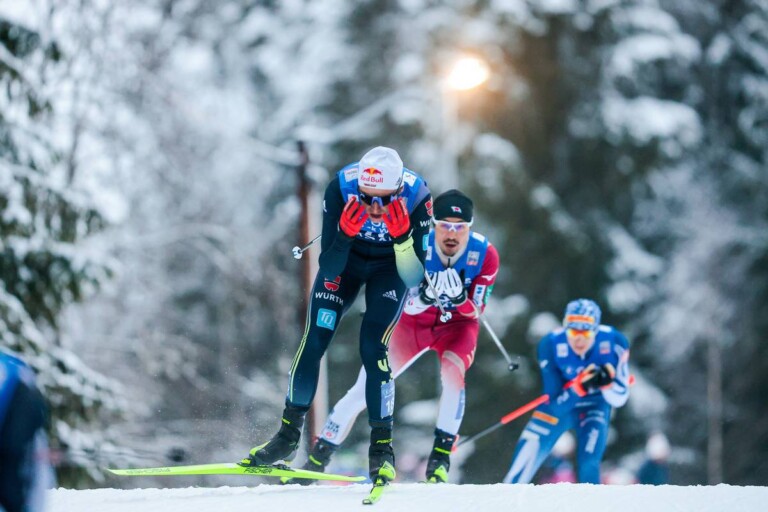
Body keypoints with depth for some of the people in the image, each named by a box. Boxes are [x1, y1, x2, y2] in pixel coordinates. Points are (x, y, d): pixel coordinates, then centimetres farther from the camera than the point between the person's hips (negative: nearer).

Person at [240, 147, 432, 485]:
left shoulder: (416, 196, -34)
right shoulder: (341, 189, -33)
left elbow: (414, 279, -30)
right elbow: (329, 269, -27)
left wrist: (402, 236, -47)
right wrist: (345, 233, -46)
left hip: (389, 265, -1)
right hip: (346, 257, 1)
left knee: (372, 348, -17)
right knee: (314, 342, -8)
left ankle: (382, 448, -7)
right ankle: (289, 435, 7)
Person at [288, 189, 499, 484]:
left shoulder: (484, 254, -24)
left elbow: (475, 311, -21)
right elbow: (402, 304, -23)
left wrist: (459, 297, -43)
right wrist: (422, 297, -45)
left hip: (458, 324, -1)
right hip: (413, 320, 1)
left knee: (452, 372, -33)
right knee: (368, 385, -7)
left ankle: (441, 457, -23)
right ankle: (317, 459, 4)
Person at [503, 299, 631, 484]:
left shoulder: (614, 342, -25)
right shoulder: (550, 344, -28)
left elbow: (619, 399, -17)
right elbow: (556, 403, -26)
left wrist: (607, 381, -39)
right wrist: (580, 385, -45)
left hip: (594, 404, 0)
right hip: (559, 405, 0)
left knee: (588, 468, -21)